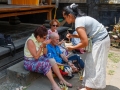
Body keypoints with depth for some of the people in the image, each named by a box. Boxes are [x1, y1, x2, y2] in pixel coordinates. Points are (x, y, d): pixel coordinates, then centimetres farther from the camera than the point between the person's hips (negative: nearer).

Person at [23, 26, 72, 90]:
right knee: (46, 64, -29)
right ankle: (54, 84, -24)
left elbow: (44, 54, 4)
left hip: (40, 59, 8)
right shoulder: (30, 41, -23)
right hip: (31, 62, -8)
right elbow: (36, 56, -24)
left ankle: (61, 79, -8)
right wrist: (41, 46, -25)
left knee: (52, 61, -12)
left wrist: (44, 45, -12)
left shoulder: (40, 40, 1)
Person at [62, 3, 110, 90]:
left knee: (93, 63, -2)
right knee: (92, 62, 17)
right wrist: (73, 36, 4)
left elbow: (85, 43, -25)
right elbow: (85, 35, 12)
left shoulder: (78, 23, -24)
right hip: (100, 39, 10)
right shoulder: (81, 18, 5)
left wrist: (72, 47, -11)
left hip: (100, 41, -10)